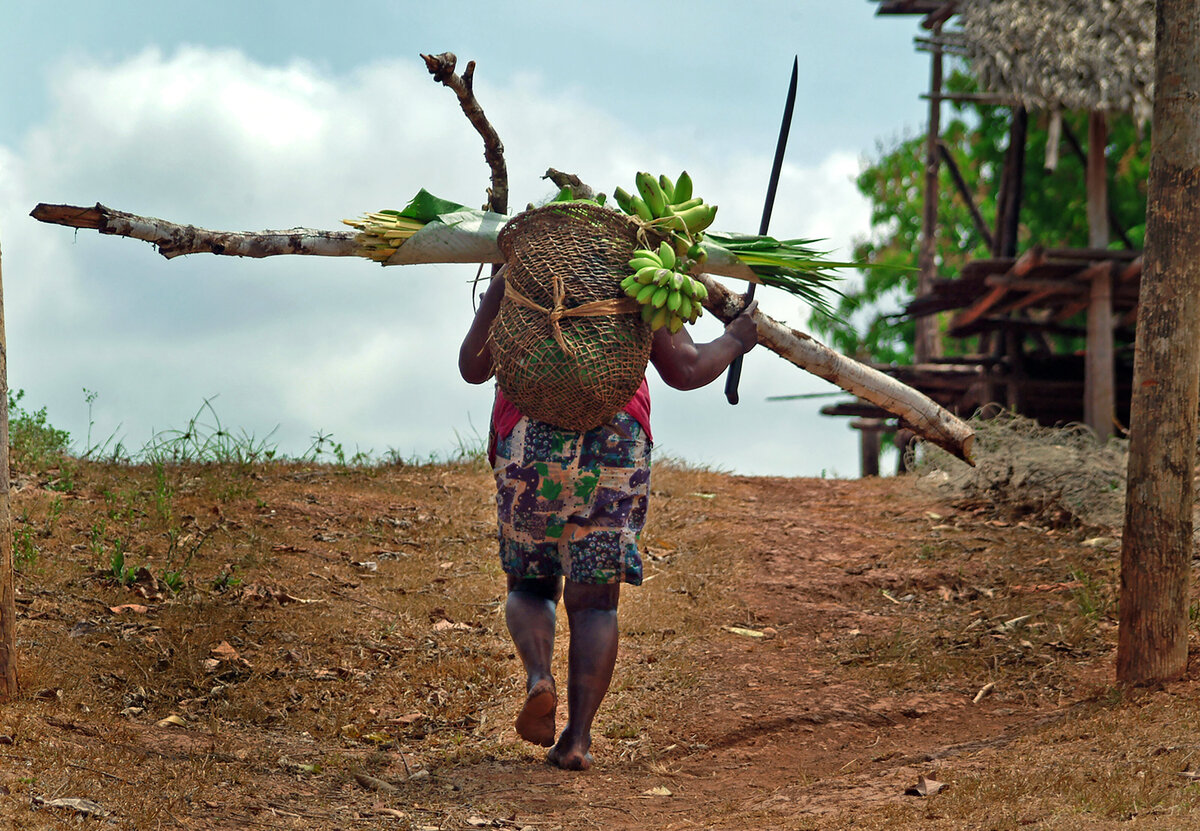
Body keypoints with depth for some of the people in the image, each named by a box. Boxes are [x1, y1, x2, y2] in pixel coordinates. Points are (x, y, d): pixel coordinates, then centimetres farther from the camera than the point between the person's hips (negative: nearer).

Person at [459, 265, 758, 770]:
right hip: (617, 441, 0)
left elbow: (473, 368, 20)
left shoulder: (514, 278, 16)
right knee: (594, 600, 6)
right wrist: (734, 341, 37)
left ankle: (539, 678, -11)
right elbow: (685, 371, 18)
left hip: (530, 441, 0)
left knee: (530, 586, 18)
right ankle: (577, 739, -5)